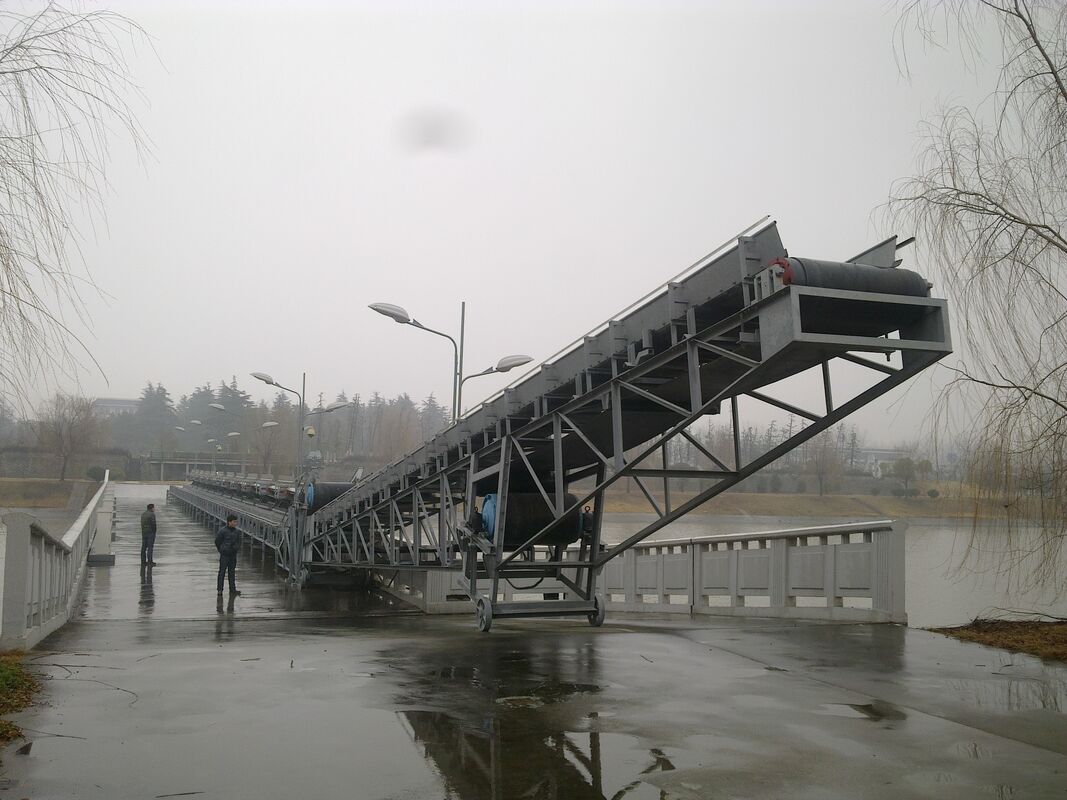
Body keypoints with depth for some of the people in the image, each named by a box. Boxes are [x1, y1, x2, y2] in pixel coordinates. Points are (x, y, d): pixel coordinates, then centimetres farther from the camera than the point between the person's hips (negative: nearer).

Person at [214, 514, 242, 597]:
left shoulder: (236, 531, 3)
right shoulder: (222, 531, -13)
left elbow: (238, 542, 17)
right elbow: (217, 541, -3)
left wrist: (236, 548, 3)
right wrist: (221, 550, 2)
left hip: (233, 555, 5)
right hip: (224, 555, -5)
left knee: (232, 572, 12)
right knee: (222, 572, -1)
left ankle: (232, 589, 18)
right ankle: (220, 590, 4)